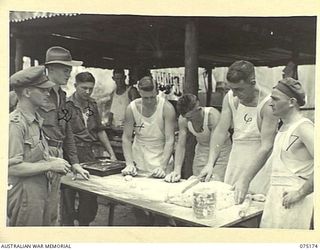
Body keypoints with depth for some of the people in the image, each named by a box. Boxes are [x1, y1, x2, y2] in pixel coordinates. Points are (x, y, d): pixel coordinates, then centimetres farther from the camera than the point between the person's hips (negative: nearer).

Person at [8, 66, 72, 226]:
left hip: (39, 192, 9)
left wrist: (52, 160, 2)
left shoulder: (35, 120, 11)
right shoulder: (15, 124, -19)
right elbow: (13, 167, -24)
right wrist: (50, 166, -18)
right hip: (24, 194, -9)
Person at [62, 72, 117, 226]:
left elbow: (100, 131, 19)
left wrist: (112, 154, 15)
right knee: (68, 196, 3)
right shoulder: (67, 105, -9)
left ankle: (85, 223, 29)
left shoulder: (92, 105, 11)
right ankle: (68, 224, 18)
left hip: (88, 154, 6)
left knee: (90, 197, 13)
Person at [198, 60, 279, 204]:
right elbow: (221, 131, -3)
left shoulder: (267, 104, -19)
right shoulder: (230, 98, -4)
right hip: (236, 157, 5)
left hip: (260, 162, -5)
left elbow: (266, 146, -23)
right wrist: (210, 163, -14)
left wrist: (246, 180, -29)